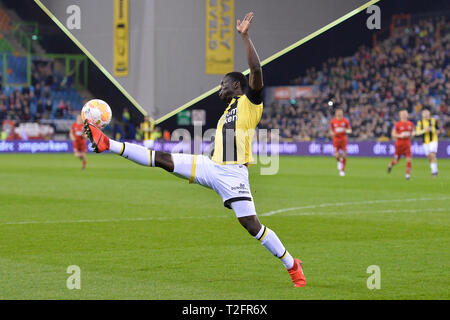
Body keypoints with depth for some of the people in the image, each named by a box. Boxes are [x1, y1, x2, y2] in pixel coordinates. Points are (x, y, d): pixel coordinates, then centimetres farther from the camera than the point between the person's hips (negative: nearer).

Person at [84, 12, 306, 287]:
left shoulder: (250, 103, -4)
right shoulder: (230, 109, 22)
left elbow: (256, 71, -20)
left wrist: (245, 36, -23)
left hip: (232, 173, -7)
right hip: (211, 167, 7)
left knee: (252, 225, -12)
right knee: (163, 160, -1)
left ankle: (292, 265, 0)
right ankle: (108, 145, -2)